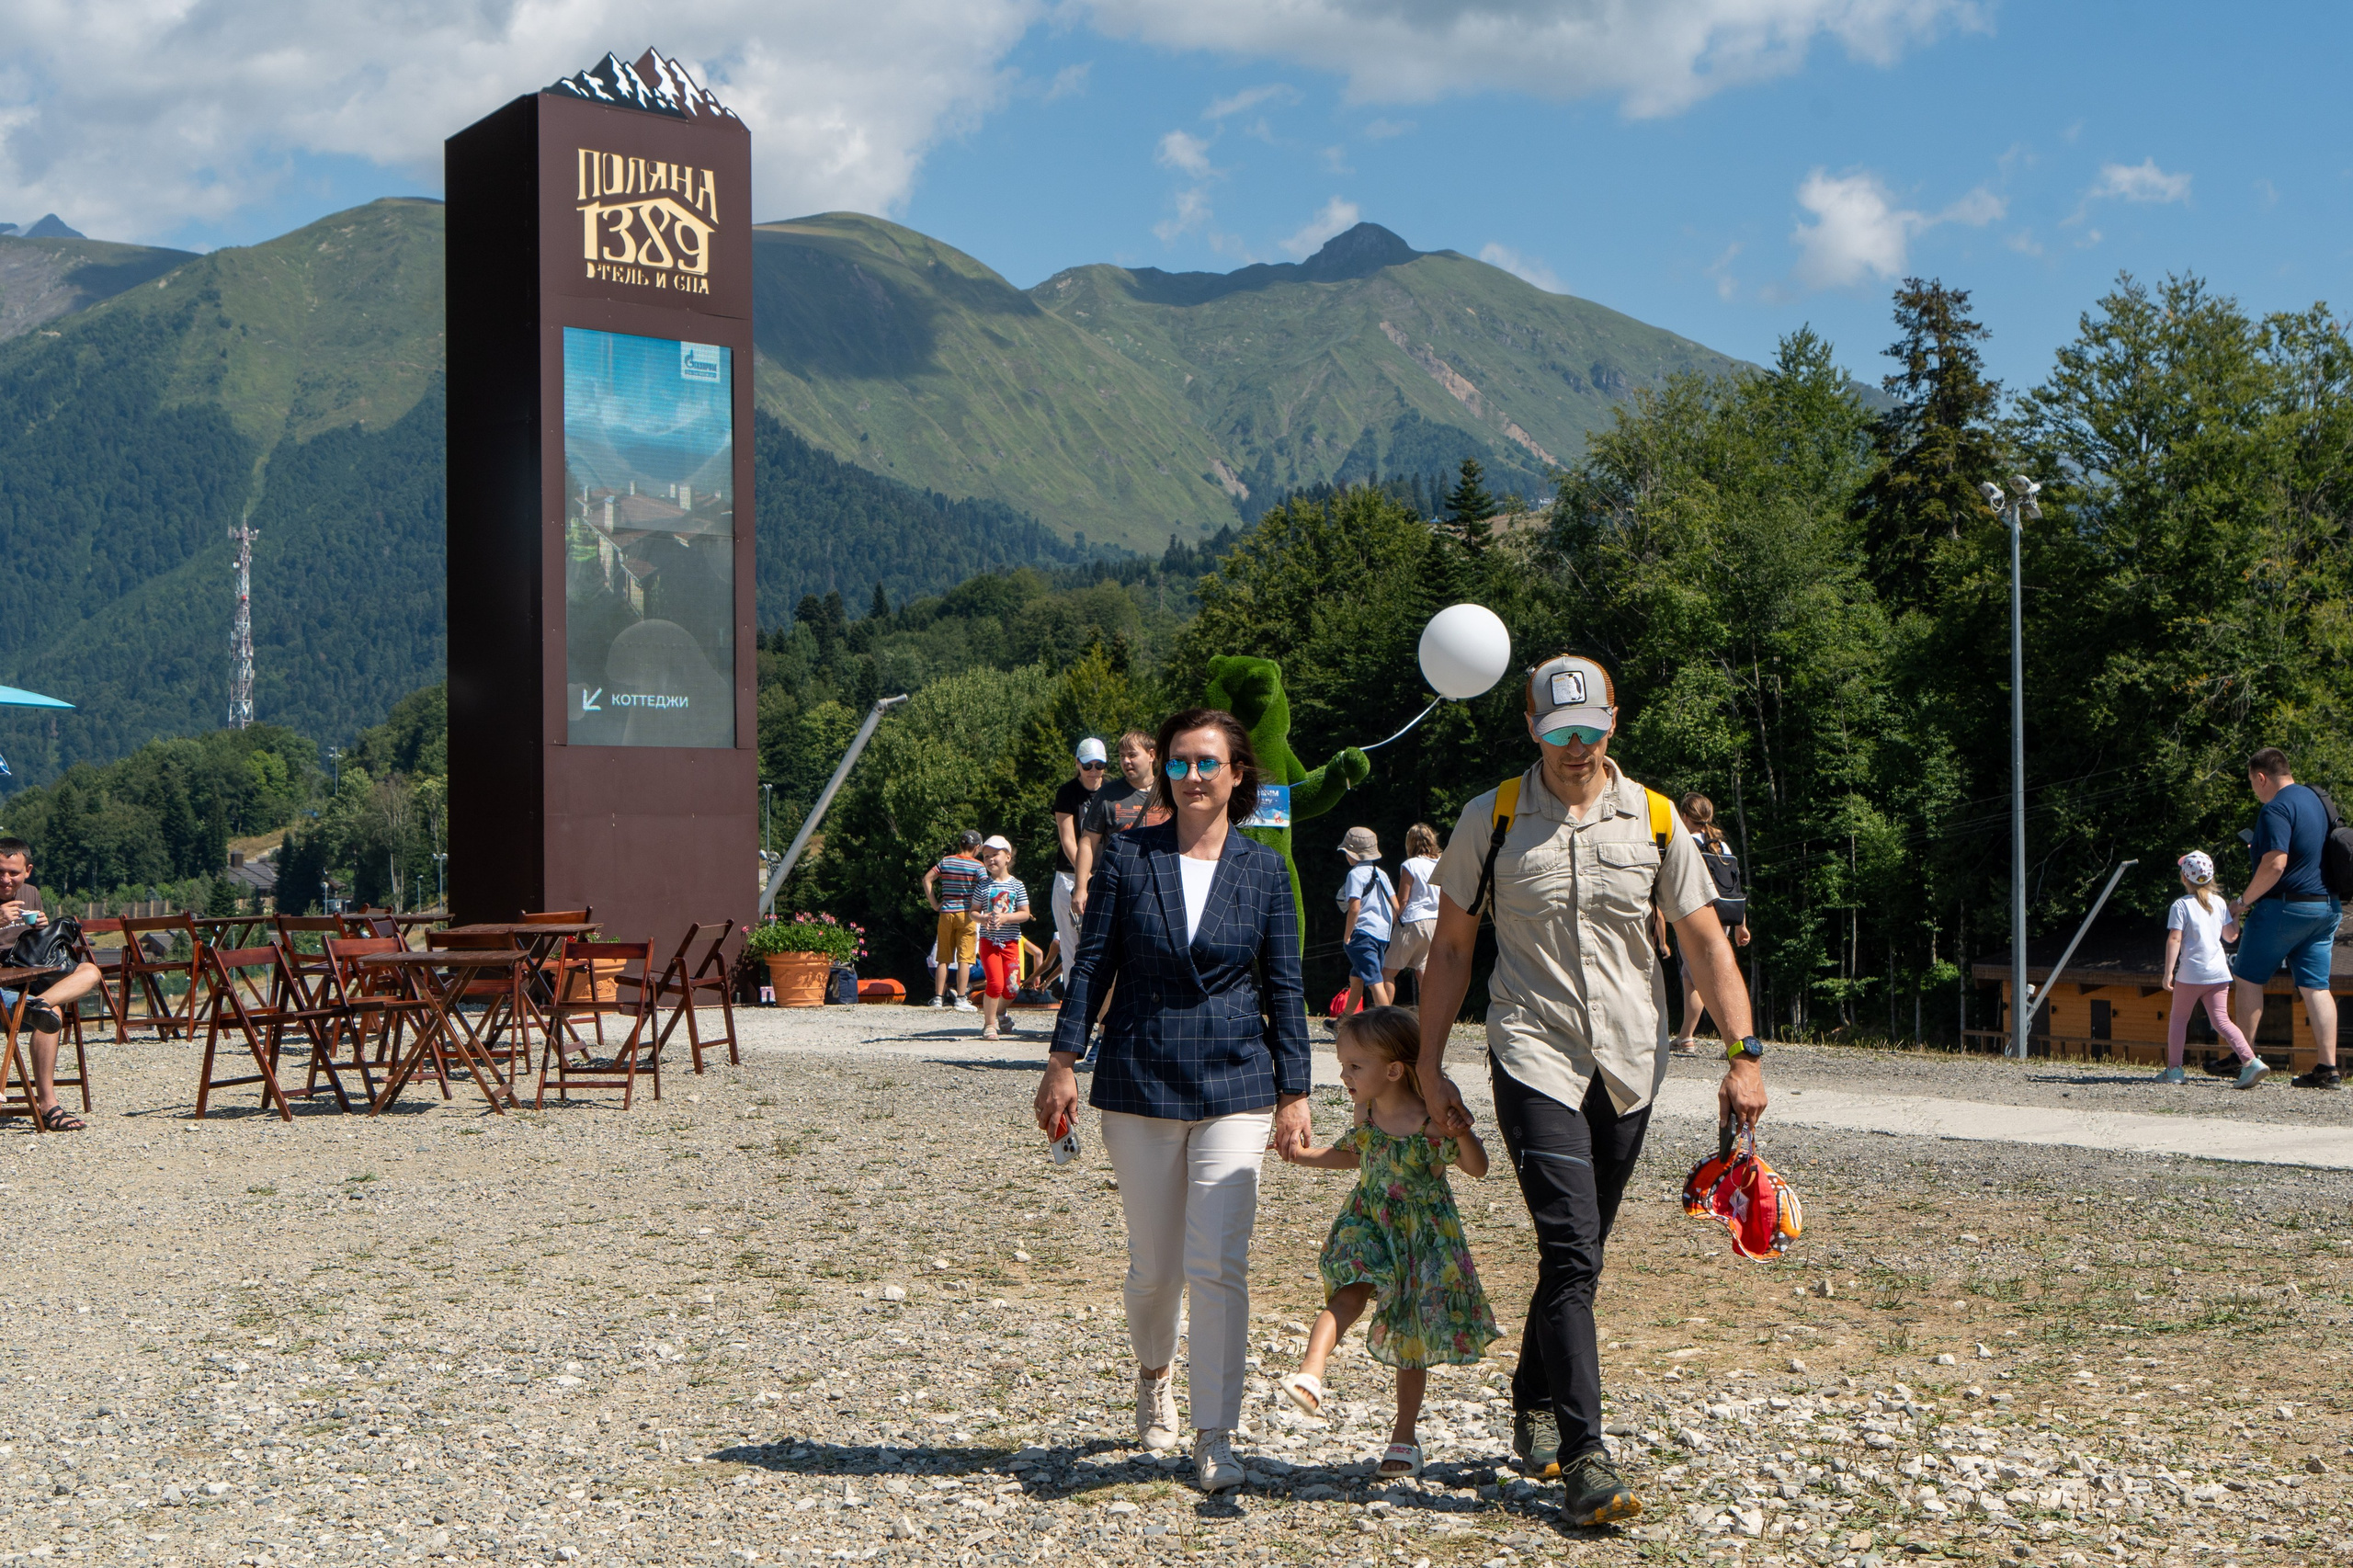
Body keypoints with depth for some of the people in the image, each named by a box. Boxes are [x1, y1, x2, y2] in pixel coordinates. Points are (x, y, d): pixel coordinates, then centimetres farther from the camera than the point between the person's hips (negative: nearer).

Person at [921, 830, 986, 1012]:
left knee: (943, 958, 9)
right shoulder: (978, 866, -5)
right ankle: (961, 999, -5)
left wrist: (934, 904, 6)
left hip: (946, 913, 4)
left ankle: (938, 997, 10)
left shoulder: (946, 861, 6)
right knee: (964, 958, -1)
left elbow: (927, 879, 5)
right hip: (966, 914, -4)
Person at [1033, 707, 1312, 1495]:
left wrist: (1294, 1092, 3)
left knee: (1219, 1263, -10)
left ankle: (1215, 1438, -3)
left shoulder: (1264, 871, 3)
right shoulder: (1127, 856, 1)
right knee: (1156, 1265, 9)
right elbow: (1091, 963, 3)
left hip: (1235, 1082, 0)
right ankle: (1153, 1371, 40)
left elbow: (1284, 987, 6)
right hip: (1140, 1079, 1)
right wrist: (1062, 1061, -3)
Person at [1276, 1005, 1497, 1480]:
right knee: (1351, 1293, -26)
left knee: (1412, 1336, 6)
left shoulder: (1432, 1119, -19)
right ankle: (1311, 1372, -44)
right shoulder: (1366, 1111, -2)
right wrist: (1302, 1155, 12)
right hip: (1368, 1226, 3)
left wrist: (1462, 1132, -30)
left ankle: (1404, 1437, 19)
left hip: (1424, 1235, -3)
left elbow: (1477, 1169, -11)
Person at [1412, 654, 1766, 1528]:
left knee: (1577, 1253, 11)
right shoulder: (1492, 819, 1)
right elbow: (1450, 946, 7)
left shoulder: (1653, 819, 5)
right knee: (1571, 1250, -14)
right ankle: (1585, 1458, -14)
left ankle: (1533, 1406, 33)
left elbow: (1704, 940, 7)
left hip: (1630, 1066, 3)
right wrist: (1430, 1068, 4)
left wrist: (1744, 1054, -2)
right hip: (1534, 1060, -3)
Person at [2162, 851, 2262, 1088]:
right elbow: (2231, 936, 14)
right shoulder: (2219, 903, 9)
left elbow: (2174, 939, -13)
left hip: (2191, 973, -4)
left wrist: (2168, 972, -11)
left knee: (2178, 1017, 10)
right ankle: (2251, 1061, -14)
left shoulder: (2181, 905, -5)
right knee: (2221, 1020, 3)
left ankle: (2174, 1069, 9)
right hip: (2218, 972, 4)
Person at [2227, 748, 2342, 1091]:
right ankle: (2328, 1068, -1)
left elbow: (2274, 865, -23)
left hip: (2285, 906, -8)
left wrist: (2243, 901, -13)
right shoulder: (2316, 798, 14)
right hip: (2327, 905, 8)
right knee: (2316, 986, 5)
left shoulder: (2276, 809, -15)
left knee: (2248, 977, 4)